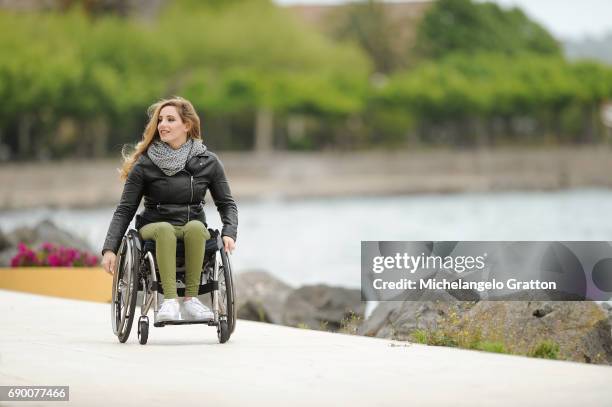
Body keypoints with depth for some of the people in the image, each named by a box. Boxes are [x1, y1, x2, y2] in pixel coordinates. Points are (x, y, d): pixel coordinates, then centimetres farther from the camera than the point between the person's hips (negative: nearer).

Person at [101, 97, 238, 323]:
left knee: (195, 227, -34)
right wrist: (109, 249, -11)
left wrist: (229, 233, -9)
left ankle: (191, 299, -33)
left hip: (194, 230, 1)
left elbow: (226, 203, 11)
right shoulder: (145, 164, 0)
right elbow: (124, 210, -1)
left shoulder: (208, 162, 5)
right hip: (153, 226, -1)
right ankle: (169, 301, -45)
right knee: (165, 229, -36)